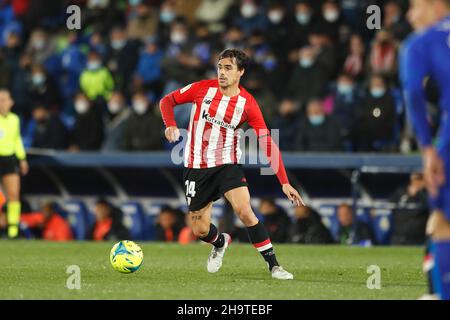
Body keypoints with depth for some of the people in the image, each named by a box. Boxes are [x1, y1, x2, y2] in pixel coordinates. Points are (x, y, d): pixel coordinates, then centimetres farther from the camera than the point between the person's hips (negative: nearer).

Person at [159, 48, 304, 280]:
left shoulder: (247, 103, -8)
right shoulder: (203, 88, -6)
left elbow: (268, 144, -8)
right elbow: (167, 100, 7)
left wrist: (284, 183, -14)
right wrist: (171, 125, -15)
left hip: (228, 165, -1)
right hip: (196, 168, 1)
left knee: (245, 212, -24)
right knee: (200, 230, 3)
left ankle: (273, 265, -14)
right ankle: (220, 243, 41)